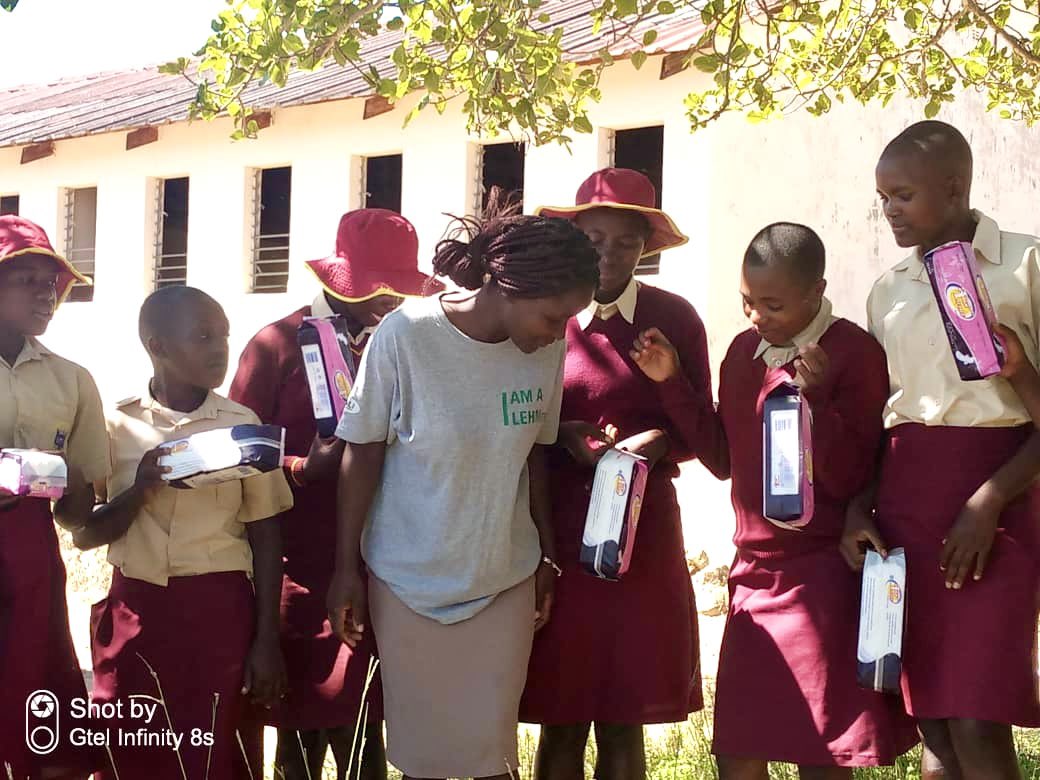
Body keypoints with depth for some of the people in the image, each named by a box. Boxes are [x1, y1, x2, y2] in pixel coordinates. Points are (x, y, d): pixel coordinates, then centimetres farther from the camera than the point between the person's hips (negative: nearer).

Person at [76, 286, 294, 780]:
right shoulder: (117, 425, 1)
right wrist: (139, 490, -16)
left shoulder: (242, 425, 0)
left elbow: (265, 536, 2)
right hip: (134, 612, 1)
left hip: (220, 611, -1)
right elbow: (84, 535, 2)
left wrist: (267, 639, -2)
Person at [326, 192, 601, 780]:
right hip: (410, 580, -2)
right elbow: (363, 453, -7)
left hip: (507, 580, 3)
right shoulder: (406, 335, -16)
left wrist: (548, 554, 13)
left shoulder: (549, 348, -6)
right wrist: (347, 569, -3)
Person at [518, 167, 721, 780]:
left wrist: (656, 442, -12)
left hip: (644, 533, 1)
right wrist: (565, 436, -13)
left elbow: (703, 436, 8)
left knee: (623, 723, 6)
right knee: (561, 722, 2)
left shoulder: (674, 318, 3)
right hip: (559, 534, 0)